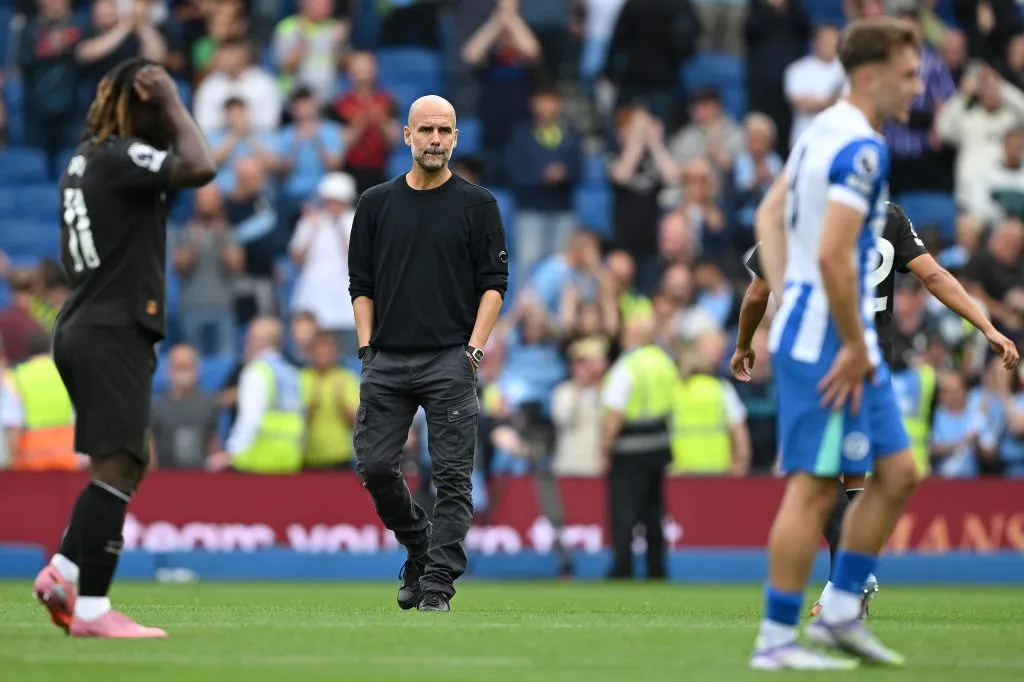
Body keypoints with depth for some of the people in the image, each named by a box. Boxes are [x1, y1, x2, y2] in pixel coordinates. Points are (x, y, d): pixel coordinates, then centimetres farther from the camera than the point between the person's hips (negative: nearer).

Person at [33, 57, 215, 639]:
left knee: (130, 463, 16)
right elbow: (200, 169, -29)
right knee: (116, 466, -10)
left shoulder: (86, 158, 15)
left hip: (82, 328, 10)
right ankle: (91, 610, -12)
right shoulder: (121, 157, -14)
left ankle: (62, 572, 11)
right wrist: (172, 105, -15)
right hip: (114, 333, -10)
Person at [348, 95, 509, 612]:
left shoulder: (477, 204, 4)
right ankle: (419, 549, 22)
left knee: (452, 477, -6)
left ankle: (437, 582, -3)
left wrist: (475, 346, -8)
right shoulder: (377, 204, 11)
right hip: (387, 361, 3)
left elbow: (494, 282, 2)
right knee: (374, 466, -1)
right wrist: (367, 347, 2)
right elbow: (361, 283, 13)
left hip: (450, 361, -3)